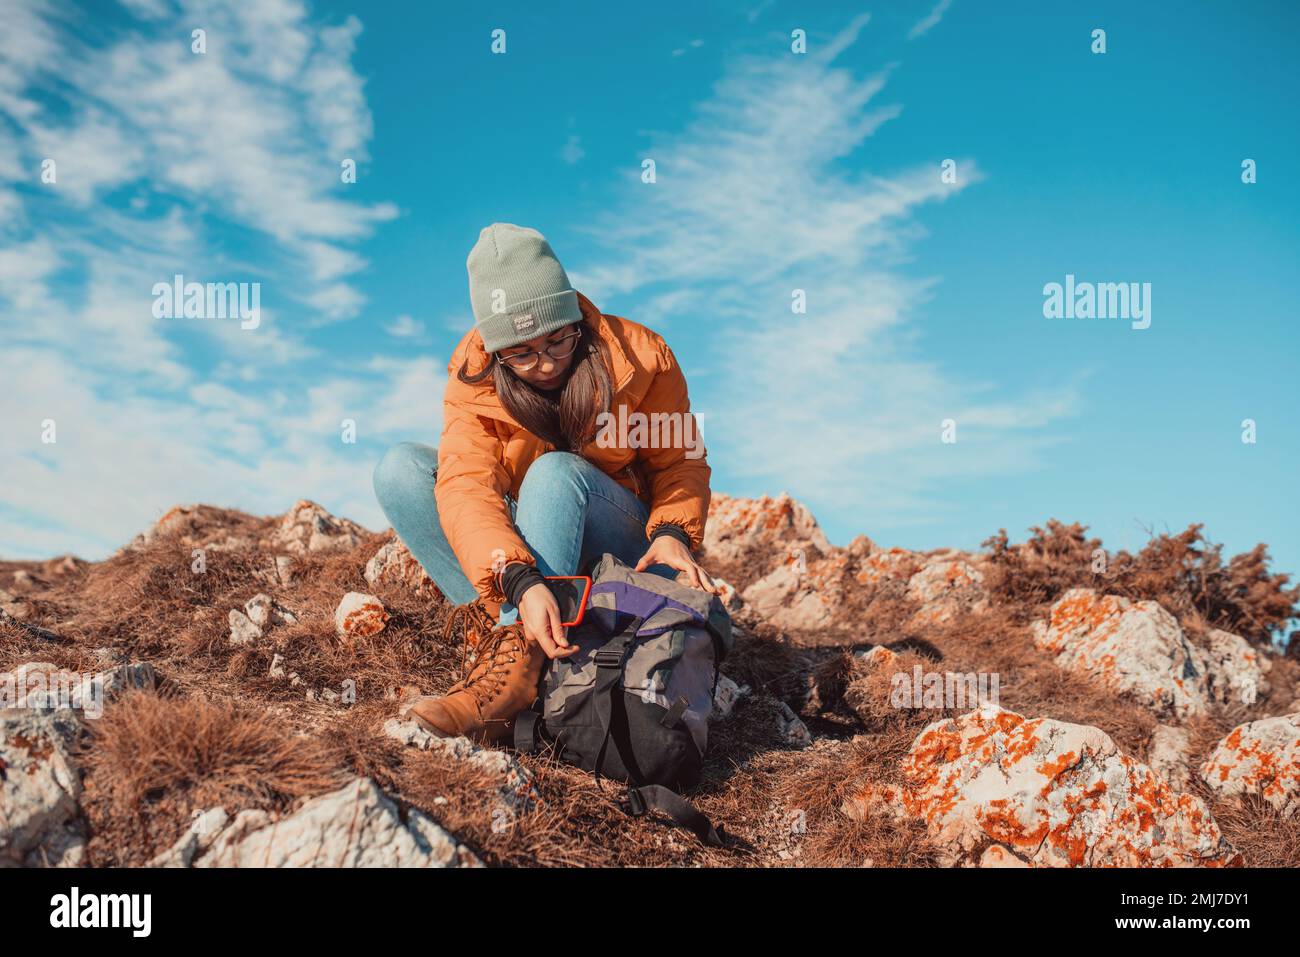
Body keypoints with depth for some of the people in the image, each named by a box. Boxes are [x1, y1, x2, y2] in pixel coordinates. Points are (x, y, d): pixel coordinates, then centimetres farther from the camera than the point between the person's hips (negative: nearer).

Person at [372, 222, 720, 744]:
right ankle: (495, 628, -35)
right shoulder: (472, 374, -14)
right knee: (400, 468, -19)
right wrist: (520, 582, -47)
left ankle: (515, 659, -47)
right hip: (520, 546, 2)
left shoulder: (640, 356, -14)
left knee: (556, 473, -35)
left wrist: (672, 533, -29)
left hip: (617, 553, -2)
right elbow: (466, 484, -29)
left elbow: (680, 461, -6)